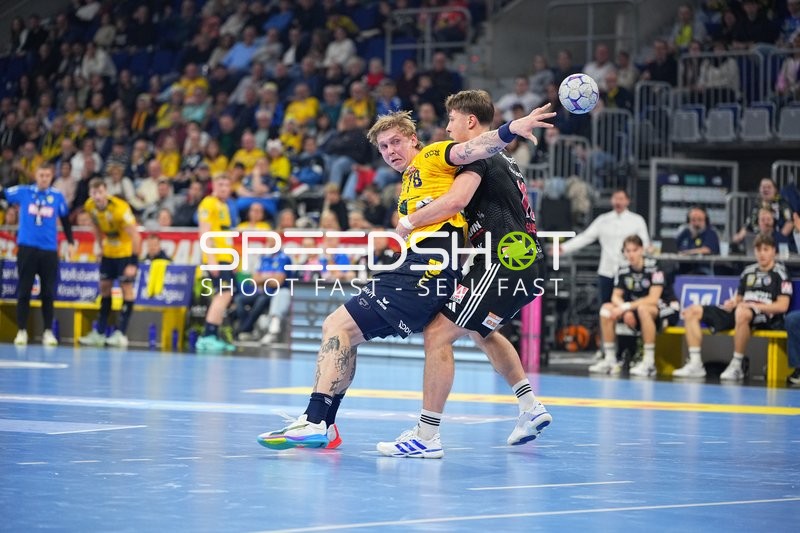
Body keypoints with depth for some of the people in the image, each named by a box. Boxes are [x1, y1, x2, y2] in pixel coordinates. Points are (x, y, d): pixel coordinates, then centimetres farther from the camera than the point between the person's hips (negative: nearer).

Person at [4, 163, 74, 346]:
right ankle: (21, 331, 8)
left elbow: (65, 219, 14)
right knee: (24, 291, 2)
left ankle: (48, 332, 10)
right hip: (27, 248, -1)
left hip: (49, 250, 1)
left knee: (48, 293, 3)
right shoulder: (23, 192, 1)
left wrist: (71, 242, 11)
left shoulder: (58, 196, 5)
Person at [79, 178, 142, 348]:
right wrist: (100, 248, 11)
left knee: (126, 287, -8)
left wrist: (133, 262, -27)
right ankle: (99, 333, 13)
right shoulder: (90, 206, -11)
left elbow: (135, 235, -26)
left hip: (126, 251, -7)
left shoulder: (120, 208, -29)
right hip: (109, 251, 7)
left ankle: (121, 334, -8)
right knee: (104, 286, 8)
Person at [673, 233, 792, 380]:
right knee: (693, 311, -3)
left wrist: (754, 305, -14)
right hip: (738, 312, 7)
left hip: (766, 316, -7)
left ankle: (737, 366, -34)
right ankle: (695, 364, -15)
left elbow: (782, 306, -8)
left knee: (742, 313, -45)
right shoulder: (748, 271, 20)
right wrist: (733, 303, 1)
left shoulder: (780, 273, 1)